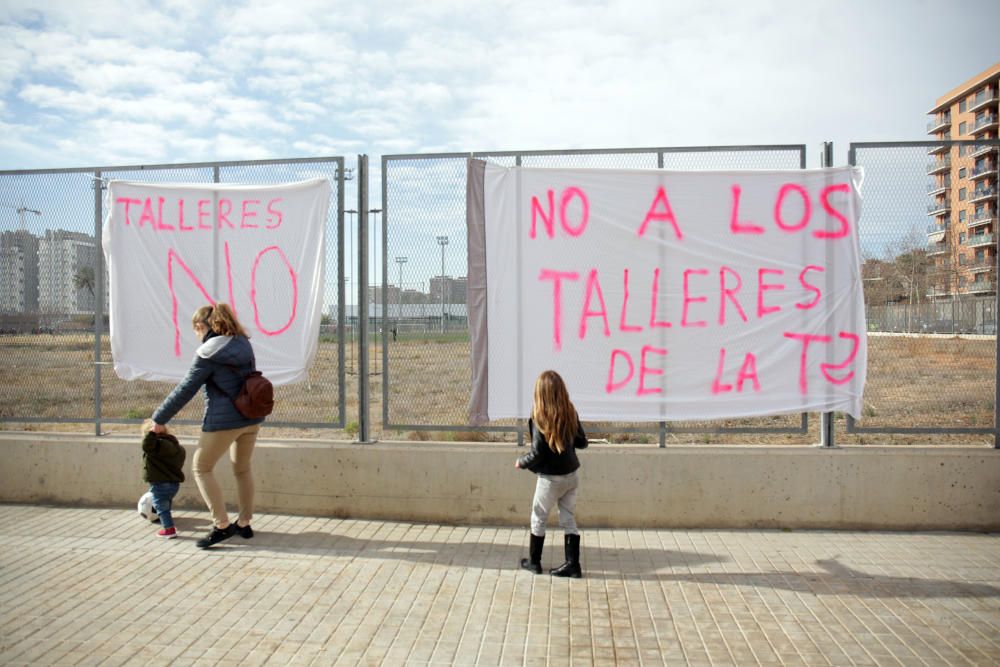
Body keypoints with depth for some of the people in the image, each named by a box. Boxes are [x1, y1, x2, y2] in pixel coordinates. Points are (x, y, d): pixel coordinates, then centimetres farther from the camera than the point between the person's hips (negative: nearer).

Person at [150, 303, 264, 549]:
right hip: (252, 417, 7)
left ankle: (222, 525, 2)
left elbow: (185, 390, -8)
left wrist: (160, 418, 2)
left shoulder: (208, 355, -12)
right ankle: (244, 523, 26)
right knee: (243, 468, 20)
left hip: (224, 420, -7)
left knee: (202, 468, 8)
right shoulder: (244, 344, 7)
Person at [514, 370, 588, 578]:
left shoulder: (539, 418, -19)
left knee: (538, 518, 15)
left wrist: (521, 463, 0)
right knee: (568, 519, 15)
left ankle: (534, 561, 27)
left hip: (551, 478, -4)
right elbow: (582, 443, 4)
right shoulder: (571, 413, -4)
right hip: (572, 474, 5)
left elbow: (537, 453, -18)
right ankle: (573, 564, 16)